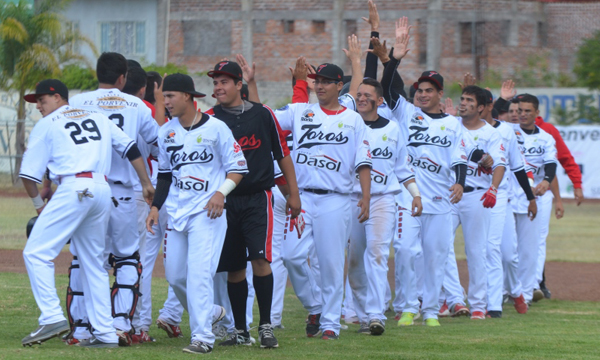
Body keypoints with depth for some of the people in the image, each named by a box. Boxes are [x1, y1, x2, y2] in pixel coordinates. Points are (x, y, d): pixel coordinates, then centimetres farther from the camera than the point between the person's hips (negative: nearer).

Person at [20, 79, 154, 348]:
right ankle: (105, 333, 9)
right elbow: (130, 148, 18)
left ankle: (52, 317, -19)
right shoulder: (98, 118, 23)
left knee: (36, 253, -5)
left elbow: (29, 173, 6)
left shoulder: (47, 125, 8)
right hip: (103, 191, 7)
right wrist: (146, 183, 23)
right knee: (93, 262, 13)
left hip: (73, 189, -6)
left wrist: (38, 203, 20)